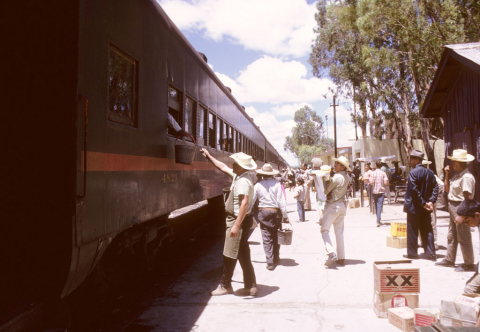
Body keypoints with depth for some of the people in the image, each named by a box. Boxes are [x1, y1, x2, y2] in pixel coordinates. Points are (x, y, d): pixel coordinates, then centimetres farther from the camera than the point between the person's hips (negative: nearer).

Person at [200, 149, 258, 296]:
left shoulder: (243, 181, -21)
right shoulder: (238, 176, 9)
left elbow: (245, 202, -31)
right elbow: (223, 167, 23)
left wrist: (236, 225, -34)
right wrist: (209, 156, 27)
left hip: (238, 220, -10)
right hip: (238, 219, 10)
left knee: (229, 256, 2)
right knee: (243, 256, 14)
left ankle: (225, 286, 16)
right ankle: (251, 286, 21)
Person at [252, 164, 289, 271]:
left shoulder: (258, 185, -2)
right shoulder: (277, 184, -8)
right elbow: (281, 201, -10)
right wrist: (285, 216, -3)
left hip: (263, 212, 0)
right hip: (275, 212, 0)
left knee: (266, 239, 5)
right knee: (276, 237, 17)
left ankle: (270, 262, 1)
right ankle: (276, 258, 31)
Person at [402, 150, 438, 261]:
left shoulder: (413, 172, -15)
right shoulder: (430, 172, 6)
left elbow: (414, 190, -21)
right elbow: (435, 188, 4)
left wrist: (423, 203, -14)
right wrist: (431, 201, -3)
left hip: (414, 207, -6)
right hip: (425, 209, 6)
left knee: (412, 231, 4)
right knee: (427, 231, 12)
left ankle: (412, 253, 13)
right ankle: (431, 254, 14)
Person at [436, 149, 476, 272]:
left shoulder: (467, 177, -19)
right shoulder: (458, 175, 11)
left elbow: (468, 197, -23)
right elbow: (448, 189, 14)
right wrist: (447, 174, 9)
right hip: (453, 207, 10)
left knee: (464, 237, -1)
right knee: (451, 236, 18)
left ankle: (468, 264, 11)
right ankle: (449, 259, 30)